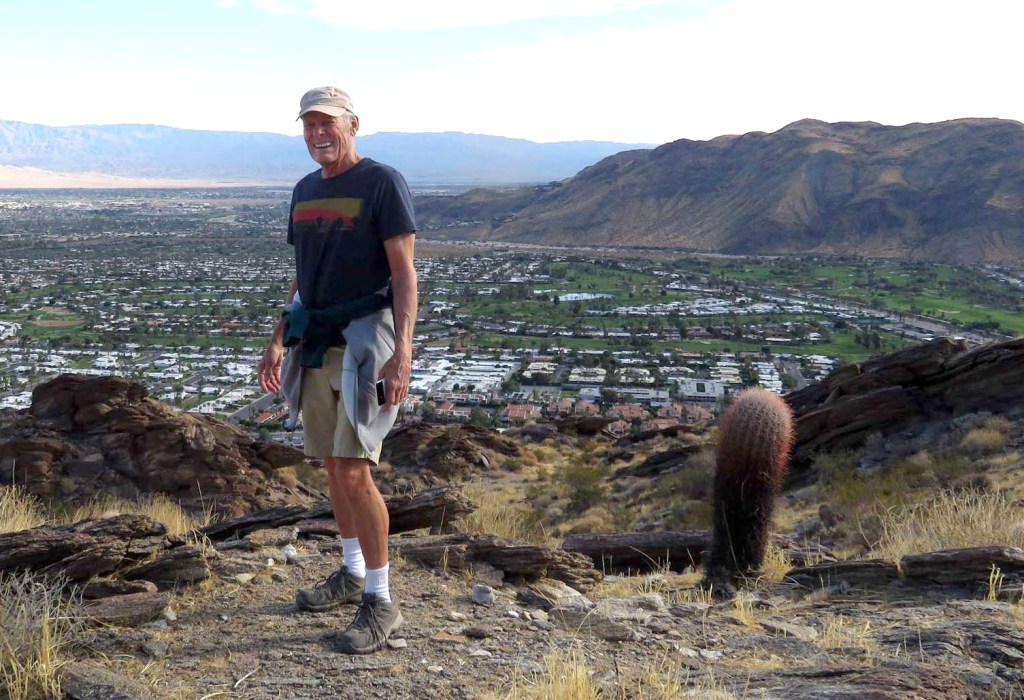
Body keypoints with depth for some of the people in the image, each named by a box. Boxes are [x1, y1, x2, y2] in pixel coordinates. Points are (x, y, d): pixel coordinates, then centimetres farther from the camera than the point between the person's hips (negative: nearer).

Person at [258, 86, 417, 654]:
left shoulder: (383, 183, -10)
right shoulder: (306, 190, 13)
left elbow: (405, 273, -14)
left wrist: (403, 352, -24)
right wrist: (278, 342, 15)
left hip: (365, 343, -8)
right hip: (317, 346, 8)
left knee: (353, 471, -14)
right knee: (333, 465, 14)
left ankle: (379, 602, -3)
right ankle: (352, 574, 31)